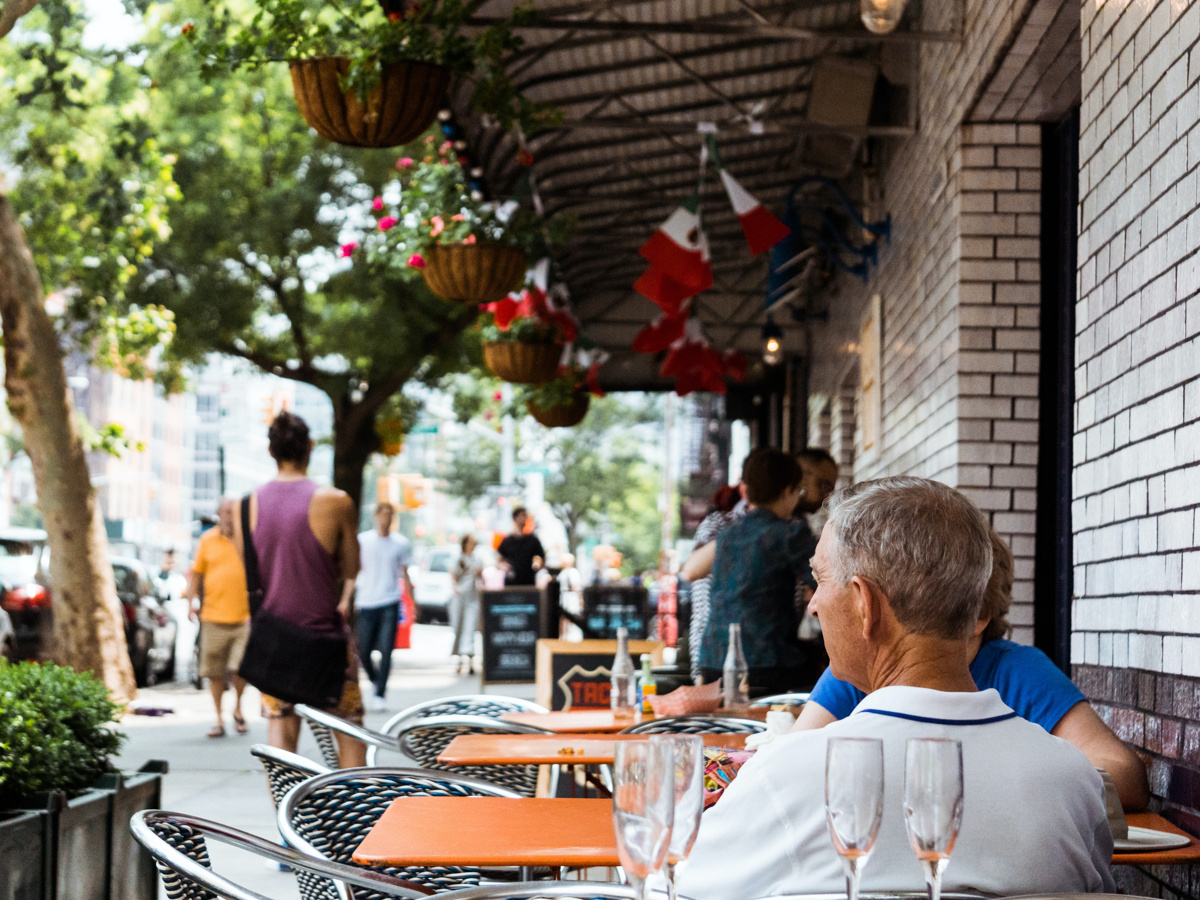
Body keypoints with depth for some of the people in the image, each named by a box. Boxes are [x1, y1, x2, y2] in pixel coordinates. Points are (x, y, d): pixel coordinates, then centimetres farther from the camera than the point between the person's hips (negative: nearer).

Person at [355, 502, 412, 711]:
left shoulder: (401, 543, 6)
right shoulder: (362, 540, 4)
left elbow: (404, 574, 13)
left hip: (390, 604, -1)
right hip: (366, 604, 1)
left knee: (386, 651, -9)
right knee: (363, 652, 2)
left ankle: (379, 694, -2)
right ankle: (375, 680, 30)